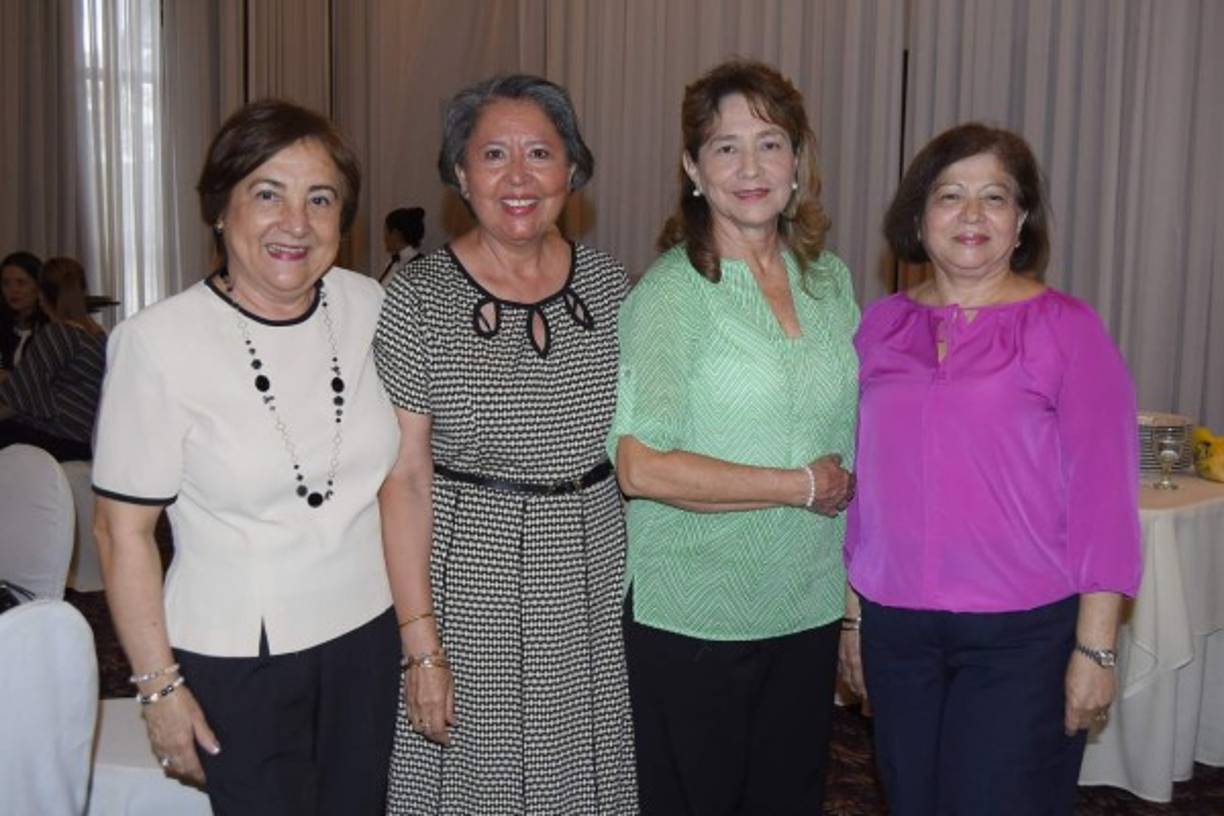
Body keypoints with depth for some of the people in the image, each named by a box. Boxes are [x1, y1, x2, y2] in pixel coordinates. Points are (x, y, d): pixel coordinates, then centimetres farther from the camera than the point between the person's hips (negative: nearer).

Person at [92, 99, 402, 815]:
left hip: (367, 637, 4)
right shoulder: (159, 342, -16)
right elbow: (124, 529, -10)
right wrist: (160, 686, -9)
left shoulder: (368, 306, -3)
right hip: (236, 659, -4)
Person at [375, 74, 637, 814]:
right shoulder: (419, 300, -10)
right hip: (474, 582, -3)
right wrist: (422, 645, -13)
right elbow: (405, 477, -10)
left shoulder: (609, 282, 2)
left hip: (599, 579, 4)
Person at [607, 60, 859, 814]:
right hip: (694, 620, -5)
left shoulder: (829, 279, 6)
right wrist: (801, 486, -15)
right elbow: (642, 467, -21)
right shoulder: (672, 292, -13)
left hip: (810, 609, 6)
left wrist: (856, 596, 8)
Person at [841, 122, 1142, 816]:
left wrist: (1095, 648, -10)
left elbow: (1102, 494, -8)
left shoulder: (1066, 329, -7)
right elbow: (856, 479, 9)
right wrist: (852, 611, 11)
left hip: (1022, 635, -4)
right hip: (895, 628, 4)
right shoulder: (882, 327, 4)